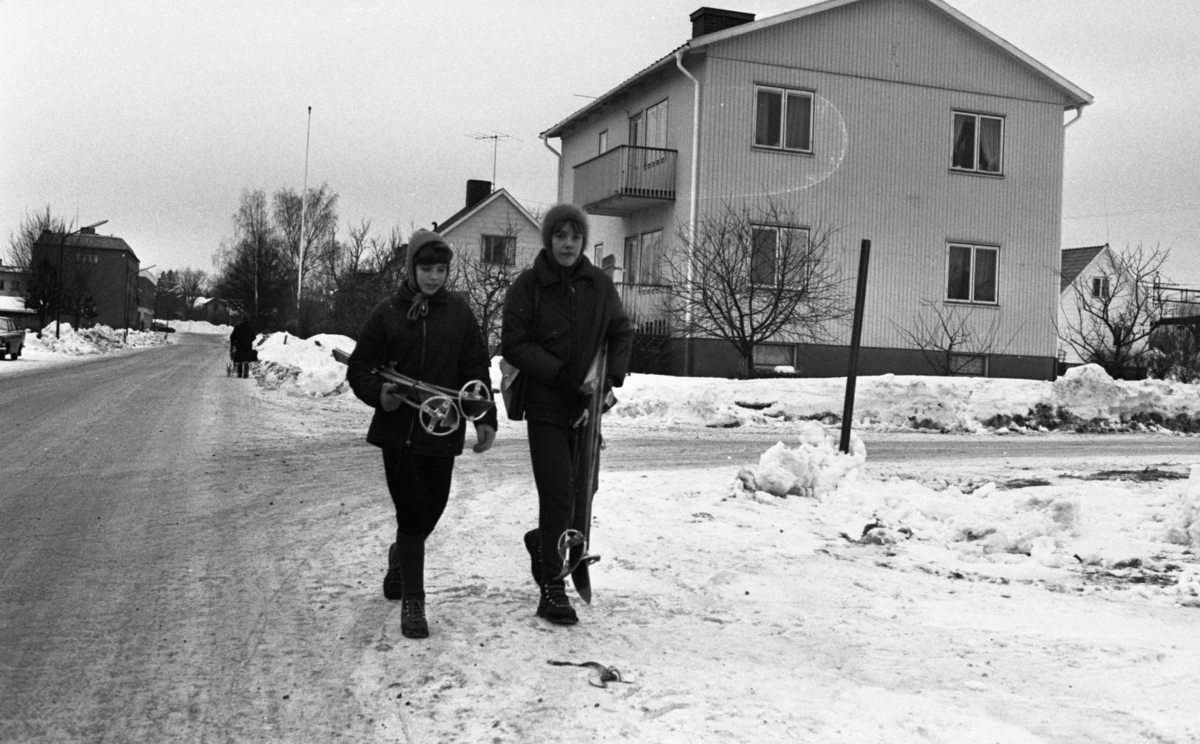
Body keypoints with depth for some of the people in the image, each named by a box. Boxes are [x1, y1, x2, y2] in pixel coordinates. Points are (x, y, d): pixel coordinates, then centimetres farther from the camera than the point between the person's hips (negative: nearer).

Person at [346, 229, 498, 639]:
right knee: (412, 513, -4)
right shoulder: (388, 313, 0)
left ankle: (401, 558, 43)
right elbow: (358, 367, 5)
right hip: (398, 428, -2)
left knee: (430, 511, 10)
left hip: (443, 431, 2)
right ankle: (412, 601, 8)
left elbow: (476, 369, 3)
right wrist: (378, 393, -15)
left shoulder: (459, 312, 3)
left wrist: (485, 419, -7)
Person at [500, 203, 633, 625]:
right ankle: (552, 589, -1)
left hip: (587, 404, 5)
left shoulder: (600, 285, 6)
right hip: (546, 404, -5)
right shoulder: (527, 286, -5)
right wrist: (559, 374, -17)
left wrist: (613, 375, -2)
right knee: (558, 493, -10)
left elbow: (621, 333, 14)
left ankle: (543, 542, 43)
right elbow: (513, 344, -9)